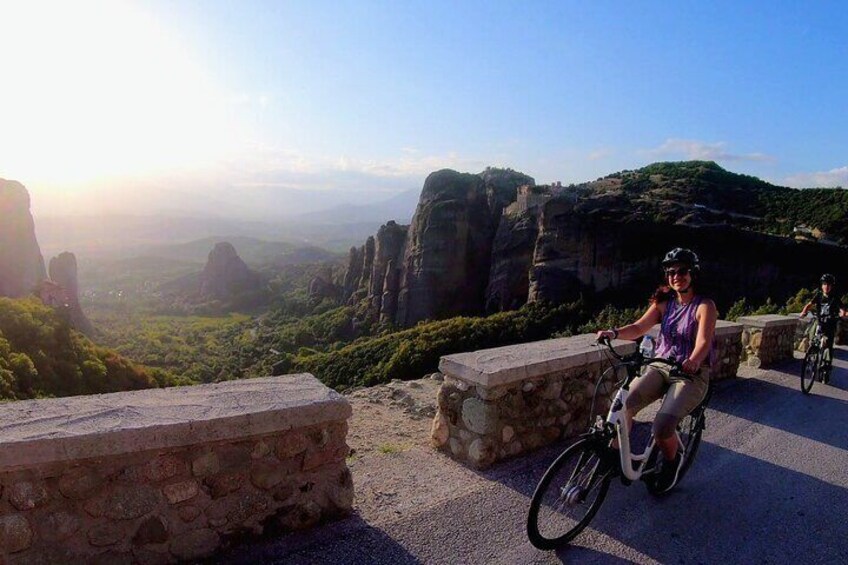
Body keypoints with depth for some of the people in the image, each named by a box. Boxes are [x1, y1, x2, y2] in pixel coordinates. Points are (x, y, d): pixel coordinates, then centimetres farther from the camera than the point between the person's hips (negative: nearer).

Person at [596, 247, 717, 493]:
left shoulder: (704, 306, -8)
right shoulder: (665, 303, 7)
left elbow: (703, 341, -23)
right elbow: (639, 328, -3)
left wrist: (693, 361, -45)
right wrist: (614, 332, -23)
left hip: (692, 375, -4)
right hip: (660, 367, 4)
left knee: (662, 426, -25)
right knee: (623, 405, -22)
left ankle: (672, 459, 10)